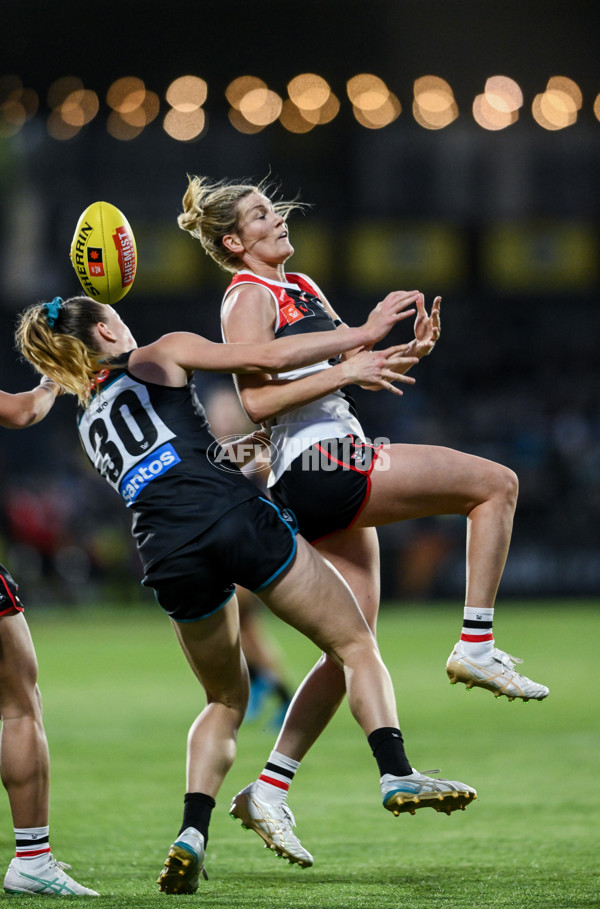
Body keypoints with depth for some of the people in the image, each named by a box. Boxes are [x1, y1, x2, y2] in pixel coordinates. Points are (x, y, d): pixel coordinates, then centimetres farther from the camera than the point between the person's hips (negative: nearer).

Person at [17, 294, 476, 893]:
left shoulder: (90, 425, 31)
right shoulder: (160, 355, 16)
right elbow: (268, 358, 4)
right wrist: (365, 333, 14)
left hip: (167, 551, 5)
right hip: (232, 514, -5)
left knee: (225, 698, 23)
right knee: (355, 645, 7)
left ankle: (192, 832, 3)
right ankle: (396, 775, -14)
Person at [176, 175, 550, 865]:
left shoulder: (301, 287, 22)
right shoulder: (249, 296, -5)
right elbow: (255, 400, -16)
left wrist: (409, 351, 6)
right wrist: (345, 372, -19)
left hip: (338, 473, 9)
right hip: (316, 465, -9)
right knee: (496, 484, -9)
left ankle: (270, 789, 6)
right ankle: (477, 647, -7)